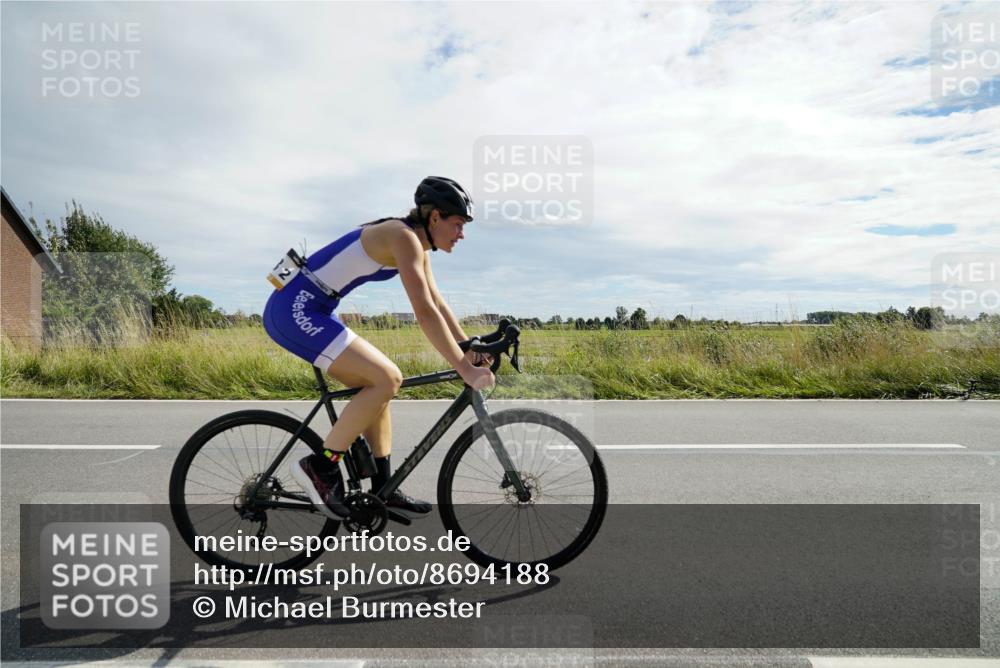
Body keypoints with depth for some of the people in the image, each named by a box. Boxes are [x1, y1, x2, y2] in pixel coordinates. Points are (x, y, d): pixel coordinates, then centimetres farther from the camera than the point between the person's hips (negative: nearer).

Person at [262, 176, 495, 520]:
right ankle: (320, 467, -5)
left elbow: (438, 304, 17)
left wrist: (472, 350, 13)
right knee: (387, 379, -16)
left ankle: (383, 488, 16)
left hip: (308, 311, 10)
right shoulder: (403, 237, -17)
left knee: (378, 383, 10)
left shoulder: (416, 245, 12)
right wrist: (465, 370, -25)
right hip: (294, 310, -10)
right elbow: (425, 313, -26)